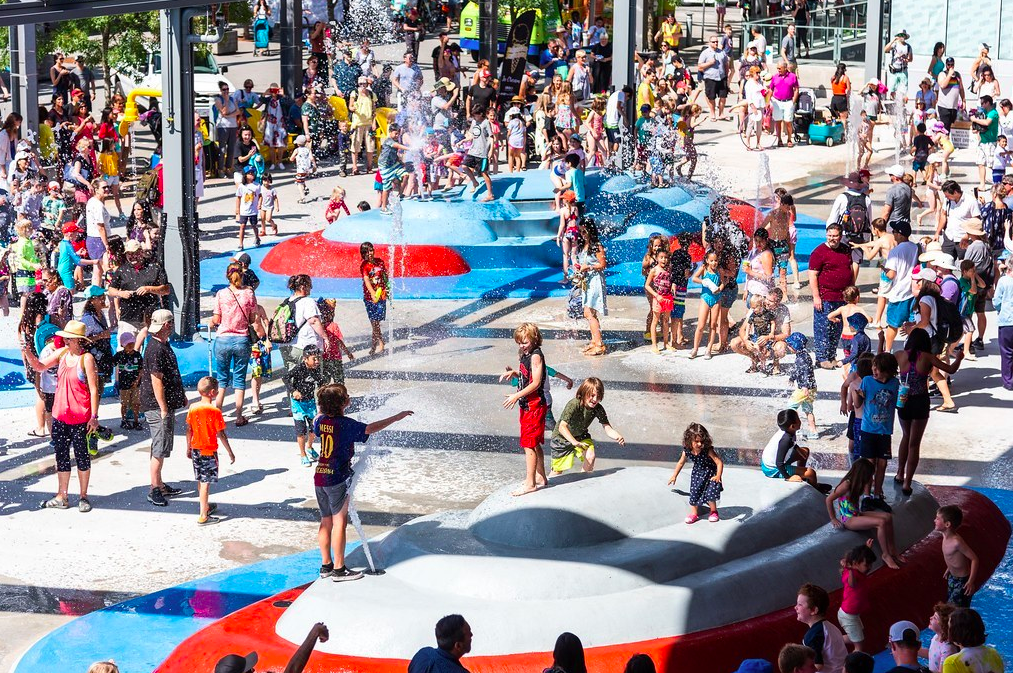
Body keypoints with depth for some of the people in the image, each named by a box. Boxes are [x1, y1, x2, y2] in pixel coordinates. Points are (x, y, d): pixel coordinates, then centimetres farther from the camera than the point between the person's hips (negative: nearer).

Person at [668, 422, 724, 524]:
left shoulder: (708, 450, -32)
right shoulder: (687, 451, -19)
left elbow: (719, 462, -30)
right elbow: (681, 463, 1)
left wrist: (718, 476, -41)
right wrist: (674, 476, 9)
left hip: (710, 474, -3)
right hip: (697, 473, 3)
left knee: (710, 493, -7)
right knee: (694, 493, 3)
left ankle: (713, 512, 20)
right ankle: (694, 513, 23)